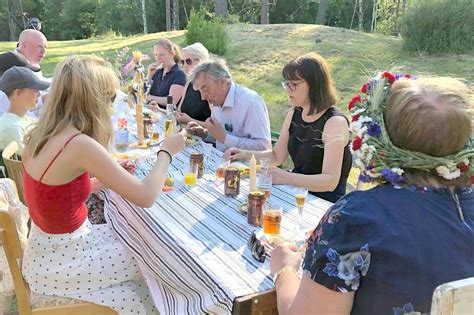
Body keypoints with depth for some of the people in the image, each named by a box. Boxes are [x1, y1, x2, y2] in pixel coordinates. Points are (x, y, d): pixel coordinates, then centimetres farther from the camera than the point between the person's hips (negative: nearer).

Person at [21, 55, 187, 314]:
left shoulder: (42, 135, -2)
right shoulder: (80, 145, -28)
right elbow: (145, 197, -25)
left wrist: (109, 179, 7)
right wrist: (166, 151, -11)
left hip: (54, 244, 7)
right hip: (58, 261, -7)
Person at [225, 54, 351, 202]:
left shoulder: (335, 122, -17)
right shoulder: (294, 113, 5)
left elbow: (330, 181, -24)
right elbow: (277, 156, 14)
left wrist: (287, 177, -36)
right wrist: (246, 155, -2)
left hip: (325, 202, -6)